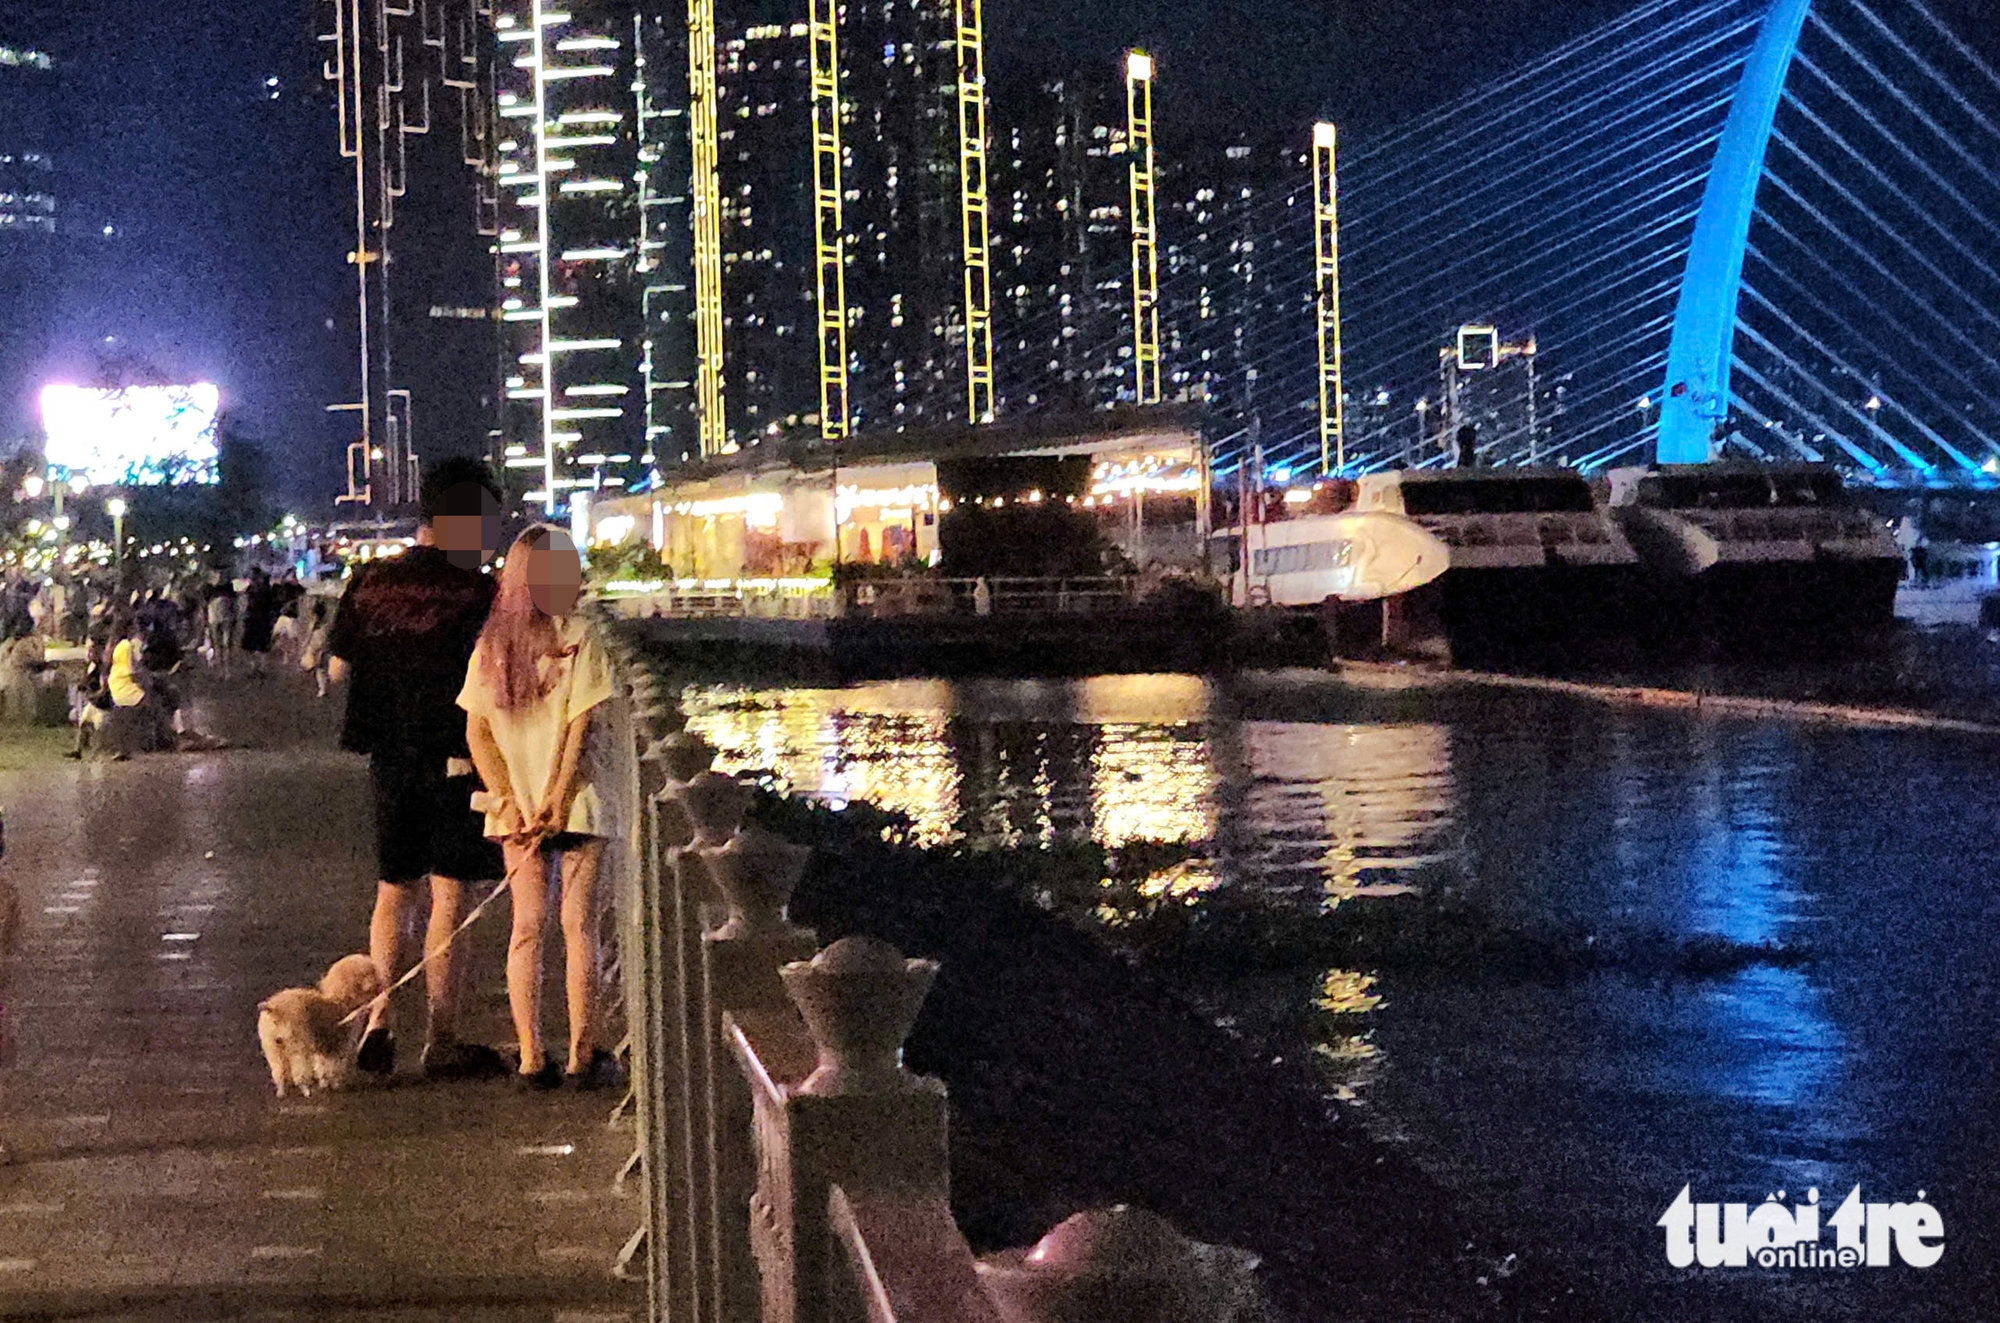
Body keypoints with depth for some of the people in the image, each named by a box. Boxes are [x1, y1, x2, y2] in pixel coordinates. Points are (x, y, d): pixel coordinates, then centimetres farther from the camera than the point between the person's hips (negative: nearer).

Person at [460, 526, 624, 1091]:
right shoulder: (580, 640, -9)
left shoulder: (490, 645, 4)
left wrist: (512, 804, -2)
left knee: (527, 927, 8)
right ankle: (583, 1056, 5)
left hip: (518, 808, 4)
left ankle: (531, 1059, 7)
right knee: (580, 926, 3)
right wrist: (558, 800, -12)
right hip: (580, 803, -4)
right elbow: (585, 728, -14)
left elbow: (476, 733, 2)